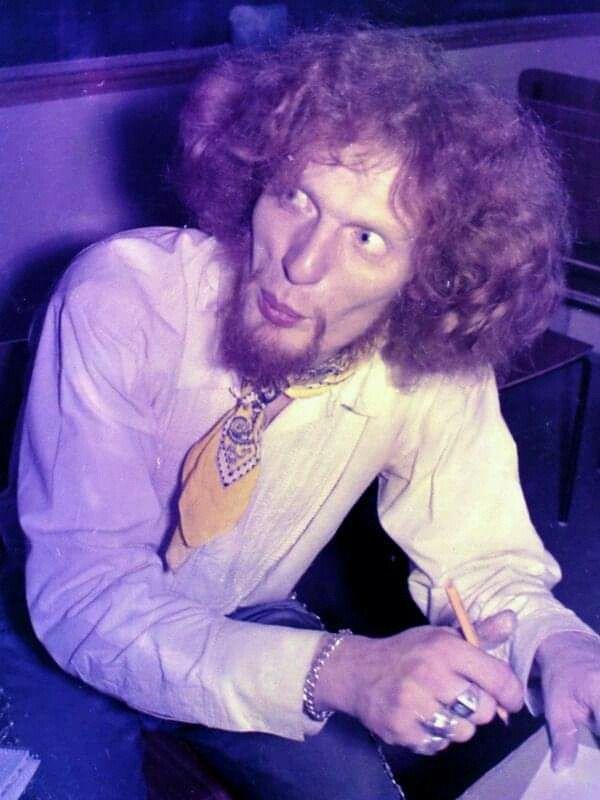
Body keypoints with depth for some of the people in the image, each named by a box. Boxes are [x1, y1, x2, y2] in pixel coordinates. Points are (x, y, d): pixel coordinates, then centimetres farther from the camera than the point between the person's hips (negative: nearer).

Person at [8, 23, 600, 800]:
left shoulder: (437, 362, -20)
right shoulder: (121, 298, -29)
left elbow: (484, 558, -8)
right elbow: (86, 595, -30)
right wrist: (337, 671, -43)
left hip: (249, 625, 2)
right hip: (66, 641, -2)